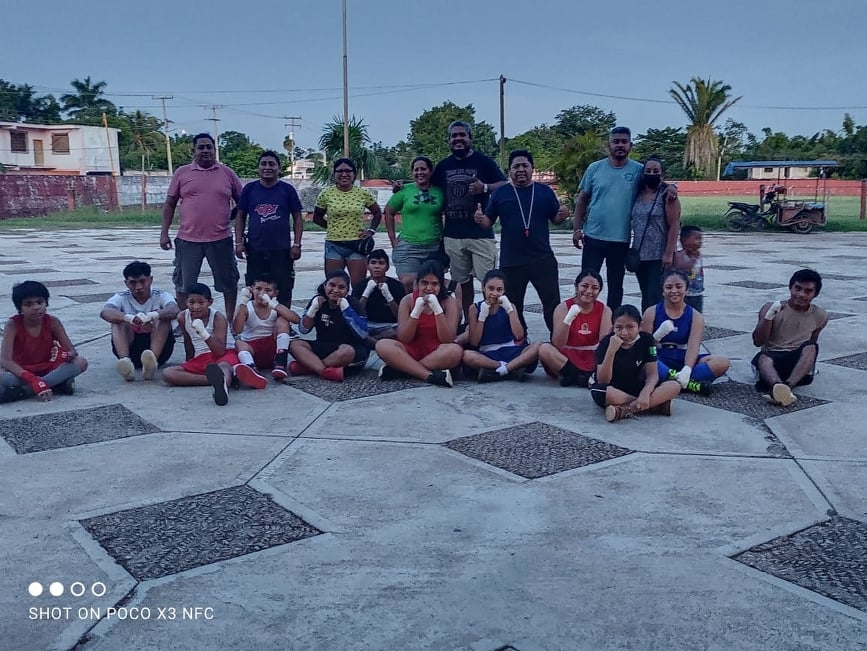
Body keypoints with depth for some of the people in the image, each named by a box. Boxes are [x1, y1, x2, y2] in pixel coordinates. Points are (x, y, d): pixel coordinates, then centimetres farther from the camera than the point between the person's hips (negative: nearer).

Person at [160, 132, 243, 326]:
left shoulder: (227, 173, 4)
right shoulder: (182, 173, 5)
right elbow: (169, 204, 7)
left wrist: (228, 216, 3)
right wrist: (164, 232, 2)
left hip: (221, 239, 0)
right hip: (188, 240, 0)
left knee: (228, 282, 8)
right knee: (183, 284, 7)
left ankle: (231, 320, 22)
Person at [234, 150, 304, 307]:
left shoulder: (287, 189, 3)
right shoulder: (249, 189, 5)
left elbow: (297, 218, 5)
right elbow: (240, 217, 9)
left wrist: (296, 244, -3)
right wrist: (239, 242, 1)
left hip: (282, 250, -1)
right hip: (255, 250, 1)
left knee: (283, 291, 3)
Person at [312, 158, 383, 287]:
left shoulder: (363, 194, 1)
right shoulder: (326, 194, 0)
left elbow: (377, 213, 16)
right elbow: (317, 217, 13)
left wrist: (371, 230, 4)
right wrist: (333, 227, 4)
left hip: (357, 245, 0)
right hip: (334, 244, 0)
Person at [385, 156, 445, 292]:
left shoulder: (440, 192, 5)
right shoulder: (405, 190, 2)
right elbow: (389, 212, 9)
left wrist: (444, 238, 5)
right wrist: (393, 239, 4)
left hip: (434, 248, 2)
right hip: (407, 247, -2)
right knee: (408, 285, -14)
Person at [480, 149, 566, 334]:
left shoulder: (545, 191, 5)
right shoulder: (500, 193, 3)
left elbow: (555, 219, 9)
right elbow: (489, 221, 6)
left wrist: (562, 216, -13)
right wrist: (481, 220, -16)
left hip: (543, 259, 0)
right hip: (511, 261, 0)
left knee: (552, 302, 4)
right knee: (513, 306, 10)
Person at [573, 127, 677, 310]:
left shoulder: (638, 170, 0)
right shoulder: (595, 168, 1)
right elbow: (582, 200, 6)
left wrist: (671, 186, -14)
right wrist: (577, 228, -1)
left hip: (621, 240, 1)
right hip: (593, 237, 0)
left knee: (615, 285, 11)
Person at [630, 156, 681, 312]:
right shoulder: (638, 194, 10)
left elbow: (674, 226, -11)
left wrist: (669, 254, -17)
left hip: (660, 257, -6)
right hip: (639, 255, 6)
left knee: (655, 297, -11)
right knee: (645, 297, 10)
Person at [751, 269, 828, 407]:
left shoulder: (820, 315, 8)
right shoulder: (771, 308, 1)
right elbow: (758, 342, -6)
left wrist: (811, 363, 9)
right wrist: (769, 316, -17)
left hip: (797, 361, 2)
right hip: (772, 357, -2)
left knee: (811, 347, -30)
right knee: (763, 358, -35)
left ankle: (788, 385, -51)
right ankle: (778, 386, -67)